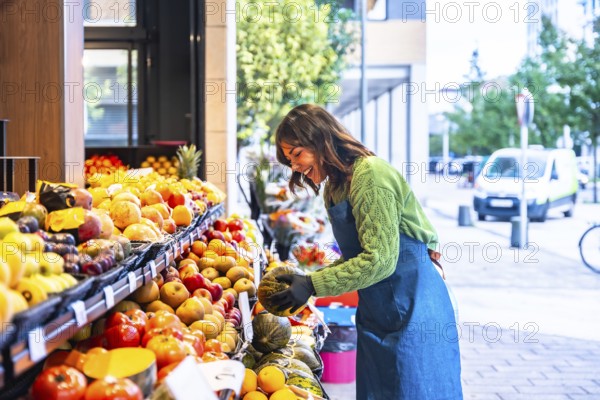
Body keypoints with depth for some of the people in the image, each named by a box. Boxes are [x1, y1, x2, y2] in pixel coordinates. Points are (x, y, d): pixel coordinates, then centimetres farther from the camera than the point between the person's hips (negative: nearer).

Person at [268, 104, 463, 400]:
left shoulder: (370, 174, -18)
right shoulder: (334, 188, 11)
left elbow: (379, 260, -23)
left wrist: (312, 286, -20)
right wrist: (305, 281, 0)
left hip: (410, 311, -9)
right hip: (377, 313, 9)